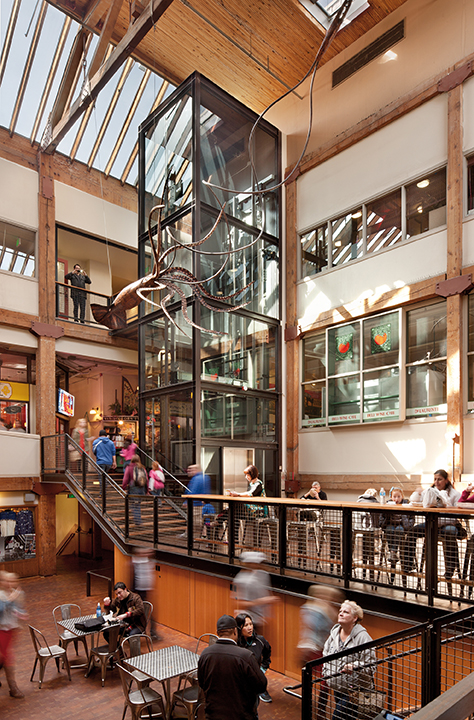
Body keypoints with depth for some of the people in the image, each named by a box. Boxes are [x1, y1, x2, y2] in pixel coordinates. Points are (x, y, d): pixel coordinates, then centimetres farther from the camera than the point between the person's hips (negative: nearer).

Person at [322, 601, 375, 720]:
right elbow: (326, 654, 17)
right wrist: (326, 674, 9)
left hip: (354, 689, -6)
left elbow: (370, 664, -18)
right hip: (337, 687, 6)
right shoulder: (335, 632, 2)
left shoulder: (362, 636, -17)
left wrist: (354, 666, -32)